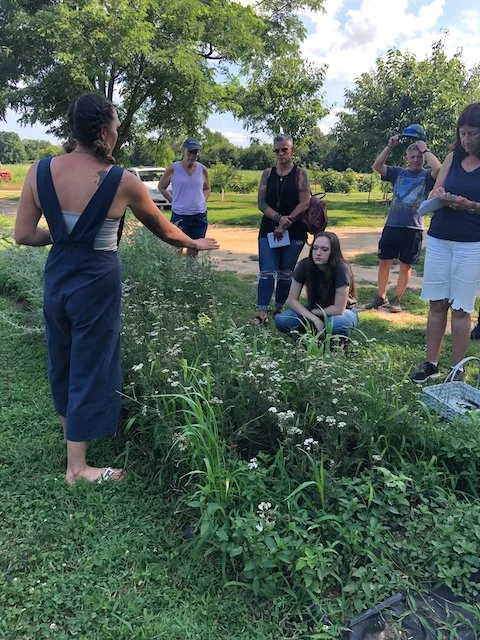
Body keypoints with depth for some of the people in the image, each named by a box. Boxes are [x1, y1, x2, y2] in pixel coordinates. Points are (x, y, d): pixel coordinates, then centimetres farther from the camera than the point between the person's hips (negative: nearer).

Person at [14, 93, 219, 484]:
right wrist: (194, 244, 18)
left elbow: (24, 235, -2)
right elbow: (164, 231, 0)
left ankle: (72, 431, 46)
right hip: (96, 282, -5)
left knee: (63, 360, 23)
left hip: (57, 277, 6)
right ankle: (77, 467, 19)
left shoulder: (40, 171, -3)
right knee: (90, 367, 6)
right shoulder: (122, 182, -13)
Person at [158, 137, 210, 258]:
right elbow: (161, 187, 9)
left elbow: (207, 188, 20)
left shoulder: (202, 169, 5)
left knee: (194, 252, 11)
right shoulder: (173, 169, -3)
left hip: (200, 216, 3)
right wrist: (174, 201, 0)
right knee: (177, 250, -6)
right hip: (180, 215, -3)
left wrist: (202, 201, 3)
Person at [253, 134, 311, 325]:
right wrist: (279, 218, -15)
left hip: (294, 232, -1)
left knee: (286, 272, 7)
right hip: (269, 229, 2)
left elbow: (304, 203, -7)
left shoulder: (299, 173, 2)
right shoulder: (267, 174, 9)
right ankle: (262, 313, -10)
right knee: (267, 272, -8)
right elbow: (261, 203, 1)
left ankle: (279, 309, 19)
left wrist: (285, 225, -13)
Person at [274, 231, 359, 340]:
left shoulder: (341, 269, -28)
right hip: (315, 309, 4)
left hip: (342, 312, -3)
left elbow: (338, 309, -26)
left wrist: (310, 313, -14)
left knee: (336, 322, -40)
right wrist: (314, 319, -26)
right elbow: (292, 300, -15)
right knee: (281, 320, -21)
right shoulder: (305, 265, -18)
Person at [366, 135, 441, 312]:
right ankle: (381, 297, 18)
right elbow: (376, 166, -1)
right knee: (384, 262, 5)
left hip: (413, 229, -2)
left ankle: (397, 299, 18)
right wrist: (389, 146, -7)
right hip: (392, 226, 2)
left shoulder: (427, 175, 3)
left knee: (406, 265, 6)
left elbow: (438, 168, -20)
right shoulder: (398, 172, 9)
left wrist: (425, 149, -9)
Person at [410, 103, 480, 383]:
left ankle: (457, 369, 7)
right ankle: (431, 362, 13)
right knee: (437, 304, 5)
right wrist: (439, 195, -12)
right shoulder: (453, 157, 8)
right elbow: (434, 193, 9)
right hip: (439, 239, 4)